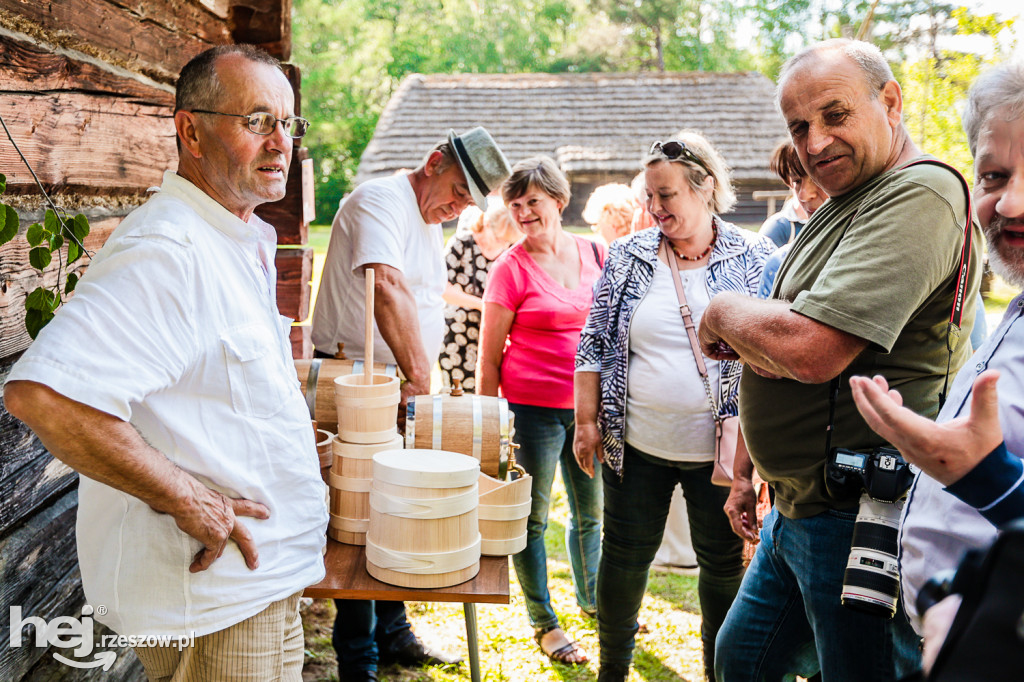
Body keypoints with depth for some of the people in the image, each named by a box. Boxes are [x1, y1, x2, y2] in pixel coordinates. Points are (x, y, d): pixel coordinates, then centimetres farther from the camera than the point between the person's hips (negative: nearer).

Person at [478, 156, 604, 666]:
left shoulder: (595, 255, 5)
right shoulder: (511, 268, -7)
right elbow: (489, 357, -5)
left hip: (588, 404, 5)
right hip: (533, 407, -4)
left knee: (590, 513, 18)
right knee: (533, 519, 6)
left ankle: (592, 598, 41)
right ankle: (544, 623, 23)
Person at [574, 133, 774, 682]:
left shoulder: (754, 258, -2)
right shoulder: (628, 256, 2)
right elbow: (594, 343, 5)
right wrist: (587, 421, 0)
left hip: (720, 449, -1)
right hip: (636, 446, 2)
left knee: (724, 562, 11)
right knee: (625, 556, 10)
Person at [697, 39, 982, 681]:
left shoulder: (920, 195, -18)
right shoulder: (838, 210, 15)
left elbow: (809, 349, -30)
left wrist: (722, 312, -10)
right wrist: (747, 471, 20)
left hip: (860, 521, -10)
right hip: (795, 510, 10)